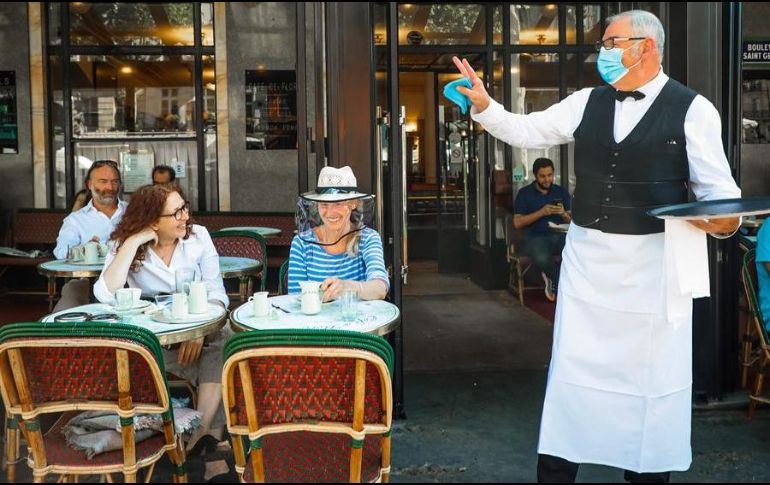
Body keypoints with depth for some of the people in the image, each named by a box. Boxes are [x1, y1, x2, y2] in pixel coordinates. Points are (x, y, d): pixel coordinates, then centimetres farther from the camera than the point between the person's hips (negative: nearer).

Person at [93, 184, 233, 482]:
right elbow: (106, 295, -20)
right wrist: (133, 243, -21)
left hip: (198, 329, 1)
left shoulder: (198, 236, 1)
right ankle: (209, 440, -19)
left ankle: (200, 437, -30)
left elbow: (215, 292, -3)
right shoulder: (125, 245, -3)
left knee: (222, 346, -33)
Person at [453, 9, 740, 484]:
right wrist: (483, 104, -4)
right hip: (588, 257, 4)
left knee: (652, 371, 10)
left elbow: (718, 188, -5)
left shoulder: (693, 109, -5)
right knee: (573, 366, 9)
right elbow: (526, 131, 10)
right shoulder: (587, 102, 6)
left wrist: (724, 218, -25)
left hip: (654, 262, -3)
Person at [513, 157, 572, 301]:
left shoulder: (562, 192, 14)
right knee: (541, 259, -37)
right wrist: (541, 212, -13)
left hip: (560, 235, 3)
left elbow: (571, 221, 12)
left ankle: (555, 280, -5)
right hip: (536, 237, -2)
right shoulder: (525, 193, 5)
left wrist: (563, 214, -12)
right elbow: (517, 223, -4)